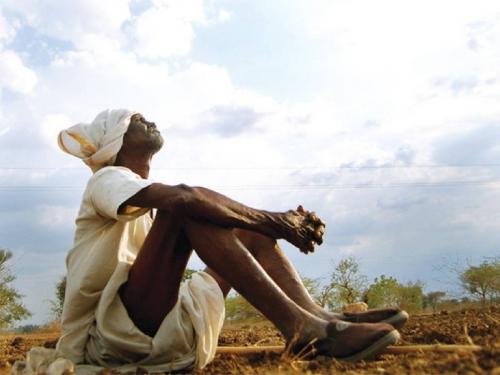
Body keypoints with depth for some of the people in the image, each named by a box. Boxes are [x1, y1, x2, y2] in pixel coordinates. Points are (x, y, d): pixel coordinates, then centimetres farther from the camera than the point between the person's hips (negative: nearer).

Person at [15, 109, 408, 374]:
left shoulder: (159, 200, 23)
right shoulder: (107, 179, -4)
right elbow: (183, 196, -26)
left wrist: (280, 221, -8)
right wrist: (272, 221, -23)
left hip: (160, 329, 8)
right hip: (105, 336, -8)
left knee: (249, 230, 4)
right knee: (188, 208, -26)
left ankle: (316, 317, -21)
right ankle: (300, 326, -37)